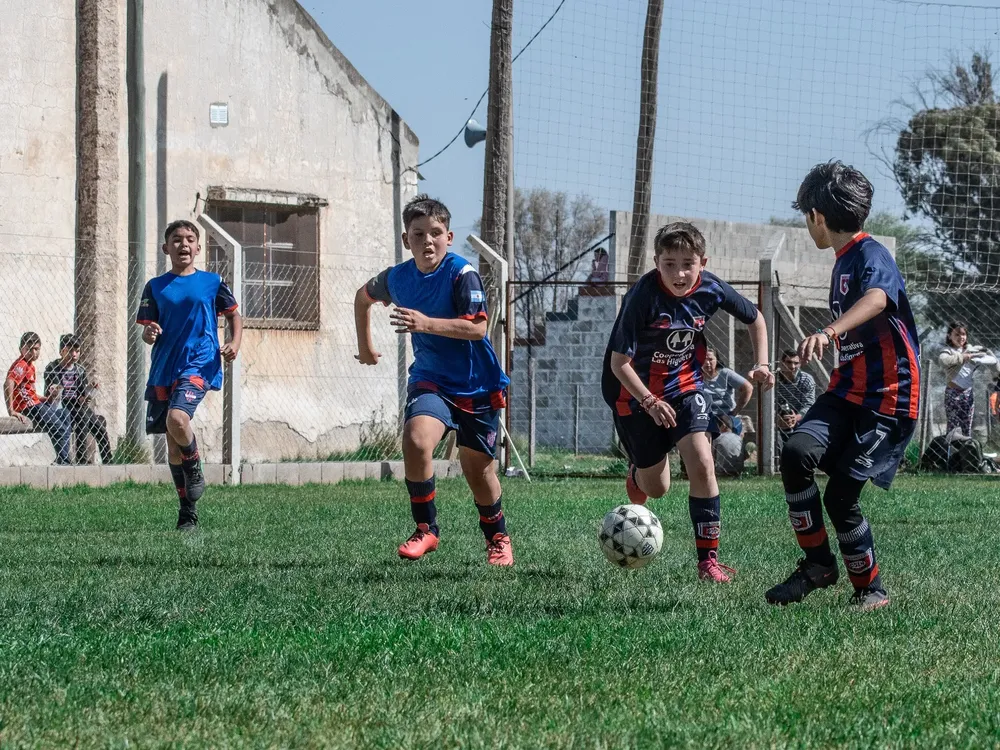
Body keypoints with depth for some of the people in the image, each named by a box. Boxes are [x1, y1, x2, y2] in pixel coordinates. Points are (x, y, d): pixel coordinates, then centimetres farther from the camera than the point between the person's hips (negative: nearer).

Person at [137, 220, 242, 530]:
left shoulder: (212, 282, 4)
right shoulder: (156, 287, 7)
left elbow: (234, 315, 15)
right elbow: (147, 330, 8)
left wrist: (235, 344, -3)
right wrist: (149, 334, -16)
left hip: (198, 364, -3)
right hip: (164, 368, 3)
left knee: (177, 418, -29)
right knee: (172, 441, 6)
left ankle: (195, 469, 1)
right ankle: (187, 511, 17)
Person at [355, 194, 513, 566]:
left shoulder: (462, 274, -18)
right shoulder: (397, 277, -4)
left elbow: (477, 328, -27)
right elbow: (363, 297, 19)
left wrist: (427, 324, -37)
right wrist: (365, 344, 23)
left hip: (476, 385, -2)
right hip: (431, 379, 2)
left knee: (477, 466, 10)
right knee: (416, 439, -27)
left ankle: (498, 538, 37)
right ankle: (425, 529, -11)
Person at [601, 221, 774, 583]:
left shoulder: (711, 289, -15)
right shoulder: (642, 297, -27)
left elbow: (755, 319, 5)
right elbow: (619, 363, -22)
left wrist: (761, 364, -6)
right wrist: (650, 403, -31)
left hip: (685, 385, 2)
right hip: (637, 393, -2)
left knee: (701, 463, -19)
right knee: (657, 489, 9)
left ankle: (708, 560, -11)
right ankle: (637, 472, 49)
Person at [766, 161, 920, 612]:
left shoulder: (870, 255, -13)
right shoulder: (843, 261, 18)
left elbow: (876, 299, -38)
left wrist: (829, 332, -54)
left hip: (887, 398, -8)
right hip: (847, 391, 8)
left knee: (841, 496, -9)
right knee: (797, 452, -18)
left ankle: (870, 589, 12)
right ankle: (817, 563, -7)